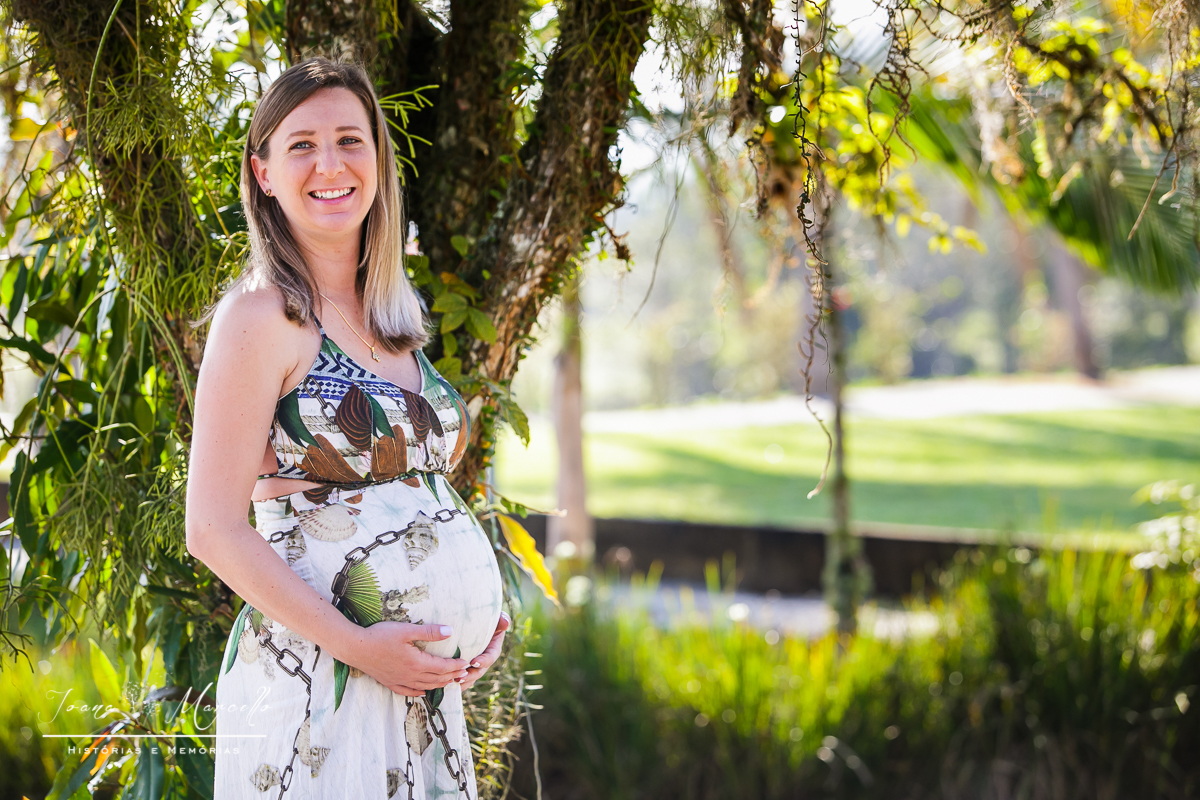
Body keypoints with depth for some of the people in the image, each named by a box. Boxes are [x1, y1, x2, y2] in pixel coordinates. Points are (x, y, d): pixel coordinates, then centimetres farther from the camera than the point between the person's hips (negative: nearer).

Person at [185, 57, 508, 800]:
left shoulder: (397, 319, 12)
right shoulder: (261, 316, -9)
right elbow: (215, 530, -14)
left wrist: (482, 611, 4)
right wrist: (355, 646, -18)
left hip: (419, 675, 7)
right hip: (312, 676, -7)